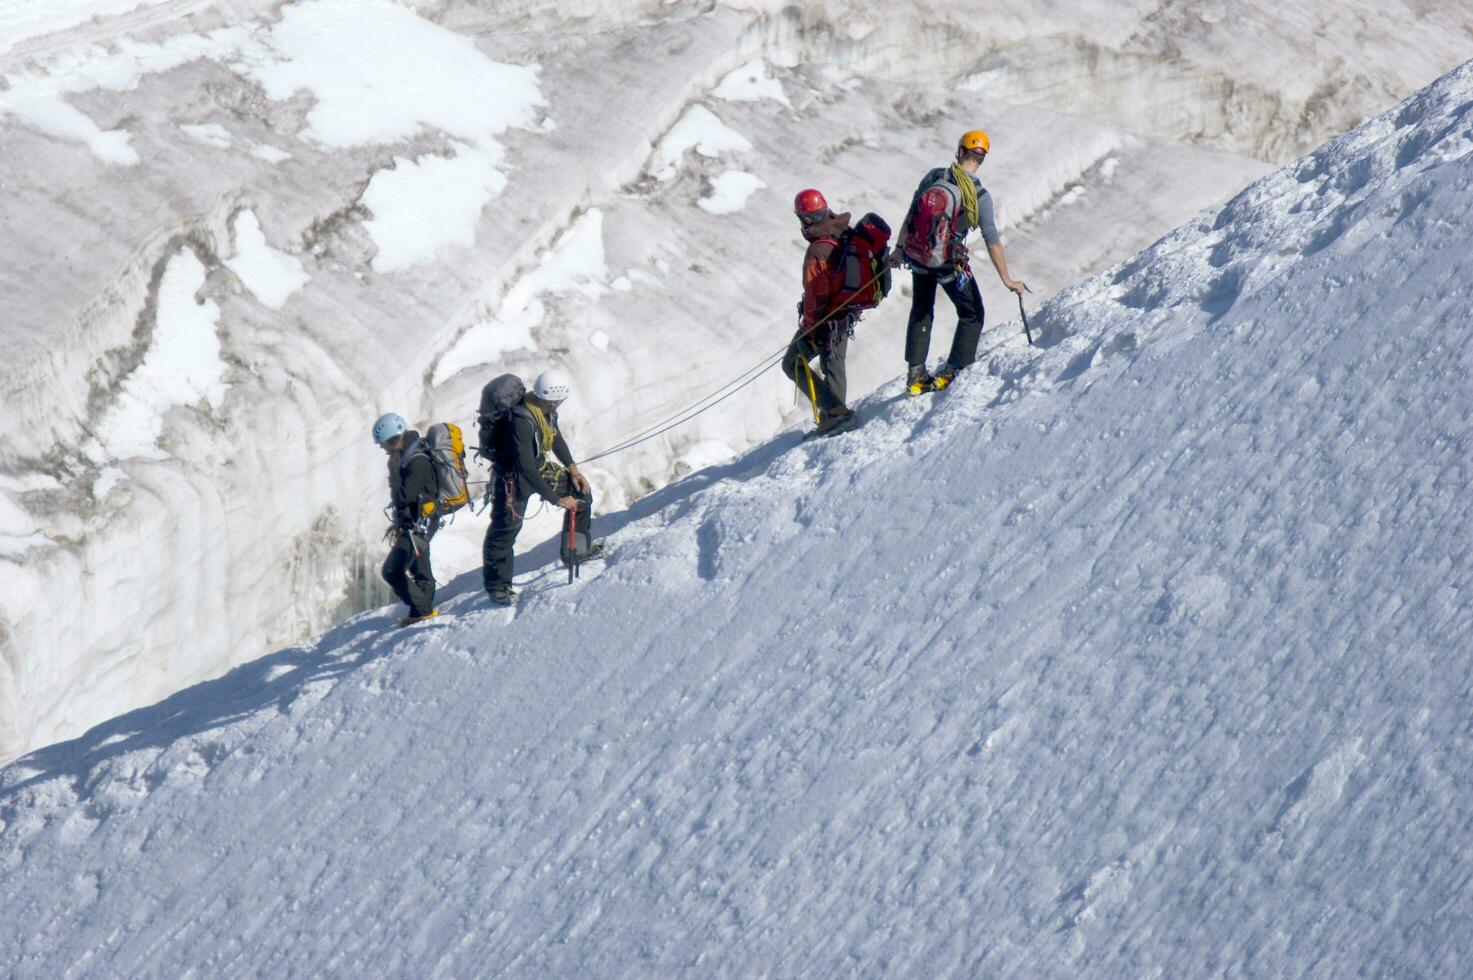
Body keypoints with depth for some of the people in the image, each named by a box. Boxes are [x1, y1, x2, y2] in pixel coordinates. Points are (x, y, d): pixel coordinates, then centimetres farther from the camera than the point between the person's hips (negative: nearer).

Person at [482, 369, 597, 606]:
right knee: (506, 528, -5)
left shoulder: (546, 410, -11)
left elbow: (556, 436, 10)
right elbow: (526, 469, -35)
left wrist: (572, 469, 2)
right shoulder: (521, 421, -37)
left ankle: (576, 549, 24)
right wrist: (556, 498, -32)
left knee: (581, 491, 9)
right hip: (513, 475, -8)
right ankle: (497, 586, 8)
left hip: (539, 466, 8)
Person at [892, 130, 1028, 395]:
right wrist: (1007, 279, -9)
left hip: (917, 256, 4)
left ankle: (915, 375, 21)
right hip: (949, 262, -4)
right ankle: (952, 372, 9)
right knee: (971, 314, 15)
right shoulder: (979, 195, -15)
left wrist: (900, 249, 16)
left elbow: (910, 216, 2)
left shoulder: (934, 176, -6)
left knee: (921, 311, 22)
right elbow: (992, 240, -15)